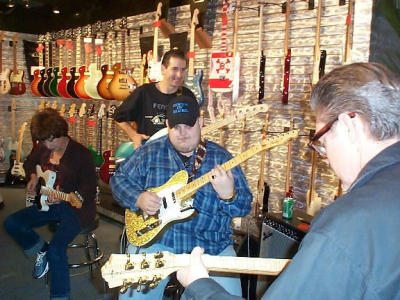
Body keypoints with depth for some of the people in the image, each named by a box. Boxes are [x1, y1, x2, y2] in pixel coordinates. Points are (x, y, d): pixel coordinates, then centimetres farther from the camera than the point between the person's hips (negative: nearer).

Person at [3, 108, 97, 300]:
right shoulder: (43, 147, 2)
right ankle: (42, 251, 15)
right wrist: (33, 177, 3)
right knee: (11, 223, -6)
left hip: (75, 207, -7)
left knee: (56, 248, -25)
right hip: (49, 204, 7)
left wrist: (64, 197, -31)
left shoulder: (80, 153, -17)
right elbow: (29, 163, 24)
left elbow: (90, 189, -17)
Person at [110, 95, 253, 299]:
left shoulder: (221, 158, 1)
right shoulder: (150, 152, 4)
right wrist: (138, 198, -11)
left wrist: (228, 195, -24)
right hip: (155, 237, 0)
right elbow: (119, 178, 9)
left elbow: (244, 206, -1)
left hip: (210, 245, 0)